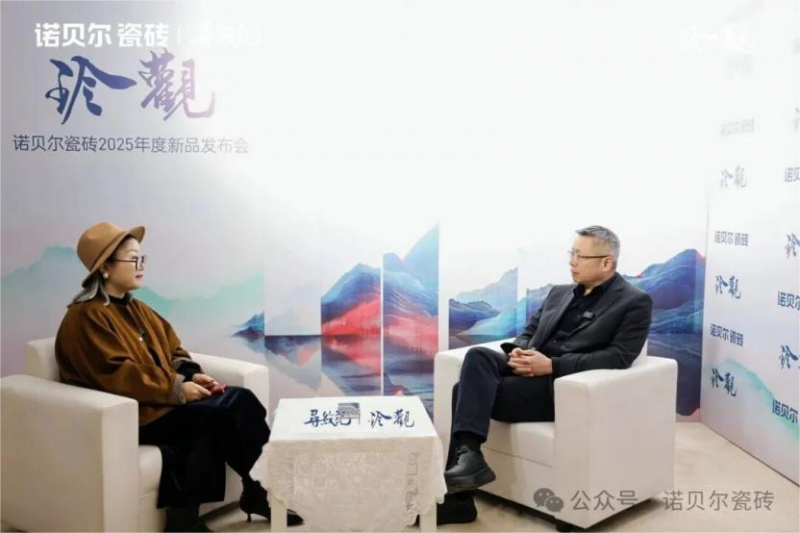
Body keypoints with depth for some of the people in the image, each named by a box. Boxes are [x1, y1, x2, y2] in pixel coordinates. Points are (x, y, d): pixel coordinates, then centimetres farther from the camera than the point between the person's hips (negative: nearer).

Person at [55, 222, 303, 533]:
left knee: (240, 399, -14)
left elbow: (172, 350, 17)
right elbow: (117, 376, -20)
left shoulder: (136, 308, 17)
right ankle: (258, 488, -4)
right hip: (133, 413, -8)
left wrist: (191, 375, -4)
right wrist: (177, 389, -20)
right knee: (219, 415, -24)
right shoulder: (86, 316, -11)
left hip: (163, 400, 8)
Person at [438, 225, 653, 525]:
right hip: (530, 371, 6)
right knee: (478, 355, -25)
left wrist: (552, 365, -19)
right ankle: (467, 454, -28)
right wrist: (517, 352, -5)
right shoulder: (559, 293, 22)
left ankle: (459, 500, -18)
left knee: (469, 391, -22)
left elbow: (619, 357, -10)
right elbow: (528, 332, 22)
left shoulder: (635, 303, 2)